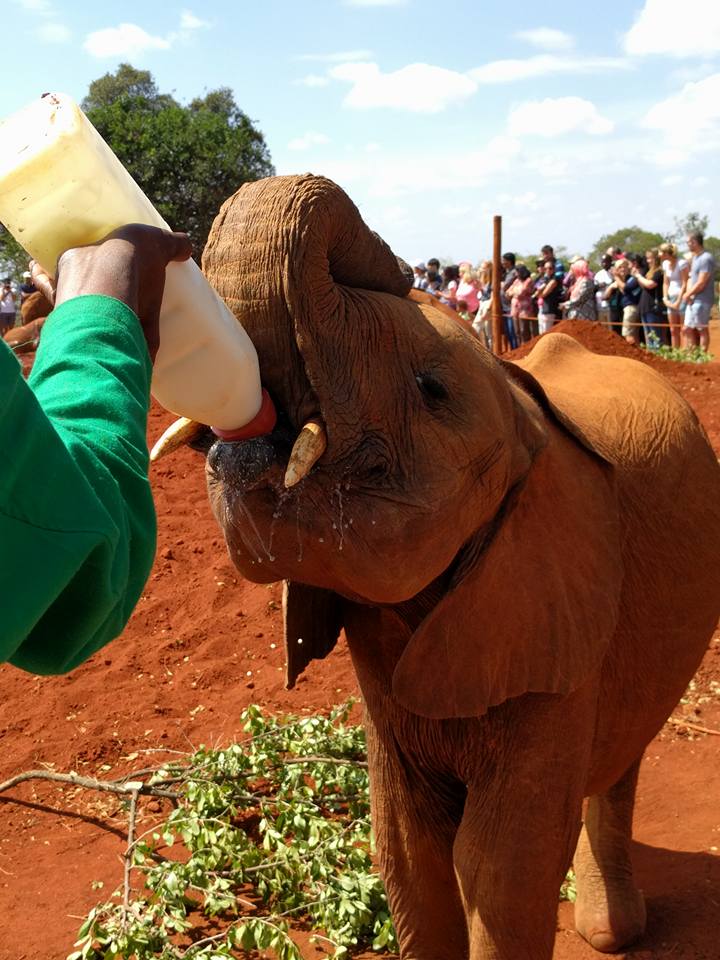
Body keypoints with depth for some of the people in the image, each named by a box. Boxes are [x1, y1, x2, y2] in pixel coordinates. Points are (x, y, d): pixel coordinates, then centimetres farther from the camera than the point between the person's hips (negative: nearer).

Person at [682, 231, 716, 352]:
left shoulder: (706, 258, -16)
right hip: (693, 300, 10)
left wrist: (688, 295, -8)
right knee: (687, 329, 12)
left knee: (702, 329, -4)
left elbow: (701, 283, -19)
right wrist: (688, 293, 0)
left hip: (702, 300, -10)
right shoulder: (695, 257, 14)